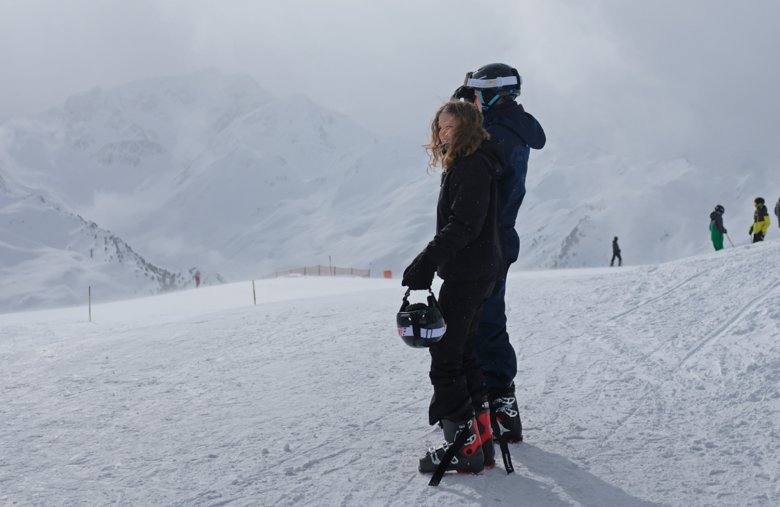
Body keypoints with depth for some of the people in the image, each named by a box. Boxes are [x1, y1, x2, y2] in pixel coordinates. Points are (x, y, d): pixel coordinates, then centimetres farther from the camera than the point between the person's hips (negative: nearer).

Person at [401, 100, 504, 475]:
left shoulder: (473, 167, -14)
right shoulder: (467, 165, 18)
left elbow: (464, 224, -25)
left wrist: (428, 261, -30)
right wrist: (432, 262, 16)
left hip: (468, 275, -11)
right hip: (476, 272, 11)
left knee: (445, 356, -7)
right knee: (460, 352, 16)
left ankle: (465, 446, -4)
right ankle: (481, 436, 21)